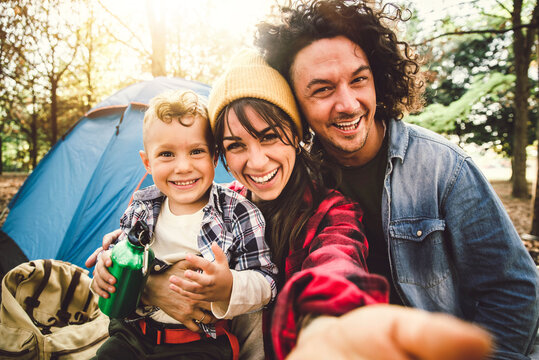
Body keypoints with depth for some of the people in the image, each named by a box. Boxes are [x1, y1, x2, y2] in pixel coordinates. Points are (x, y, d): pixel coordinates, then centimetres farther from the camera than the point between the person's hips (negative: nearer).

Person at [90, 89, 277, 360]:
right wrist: (105, 274, -4)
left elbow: (266, 283, -14)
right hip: (134, 333, 4)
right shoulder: (140, 210, 1)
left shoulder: (238, 215, -13)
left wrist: (229, 287, -34)